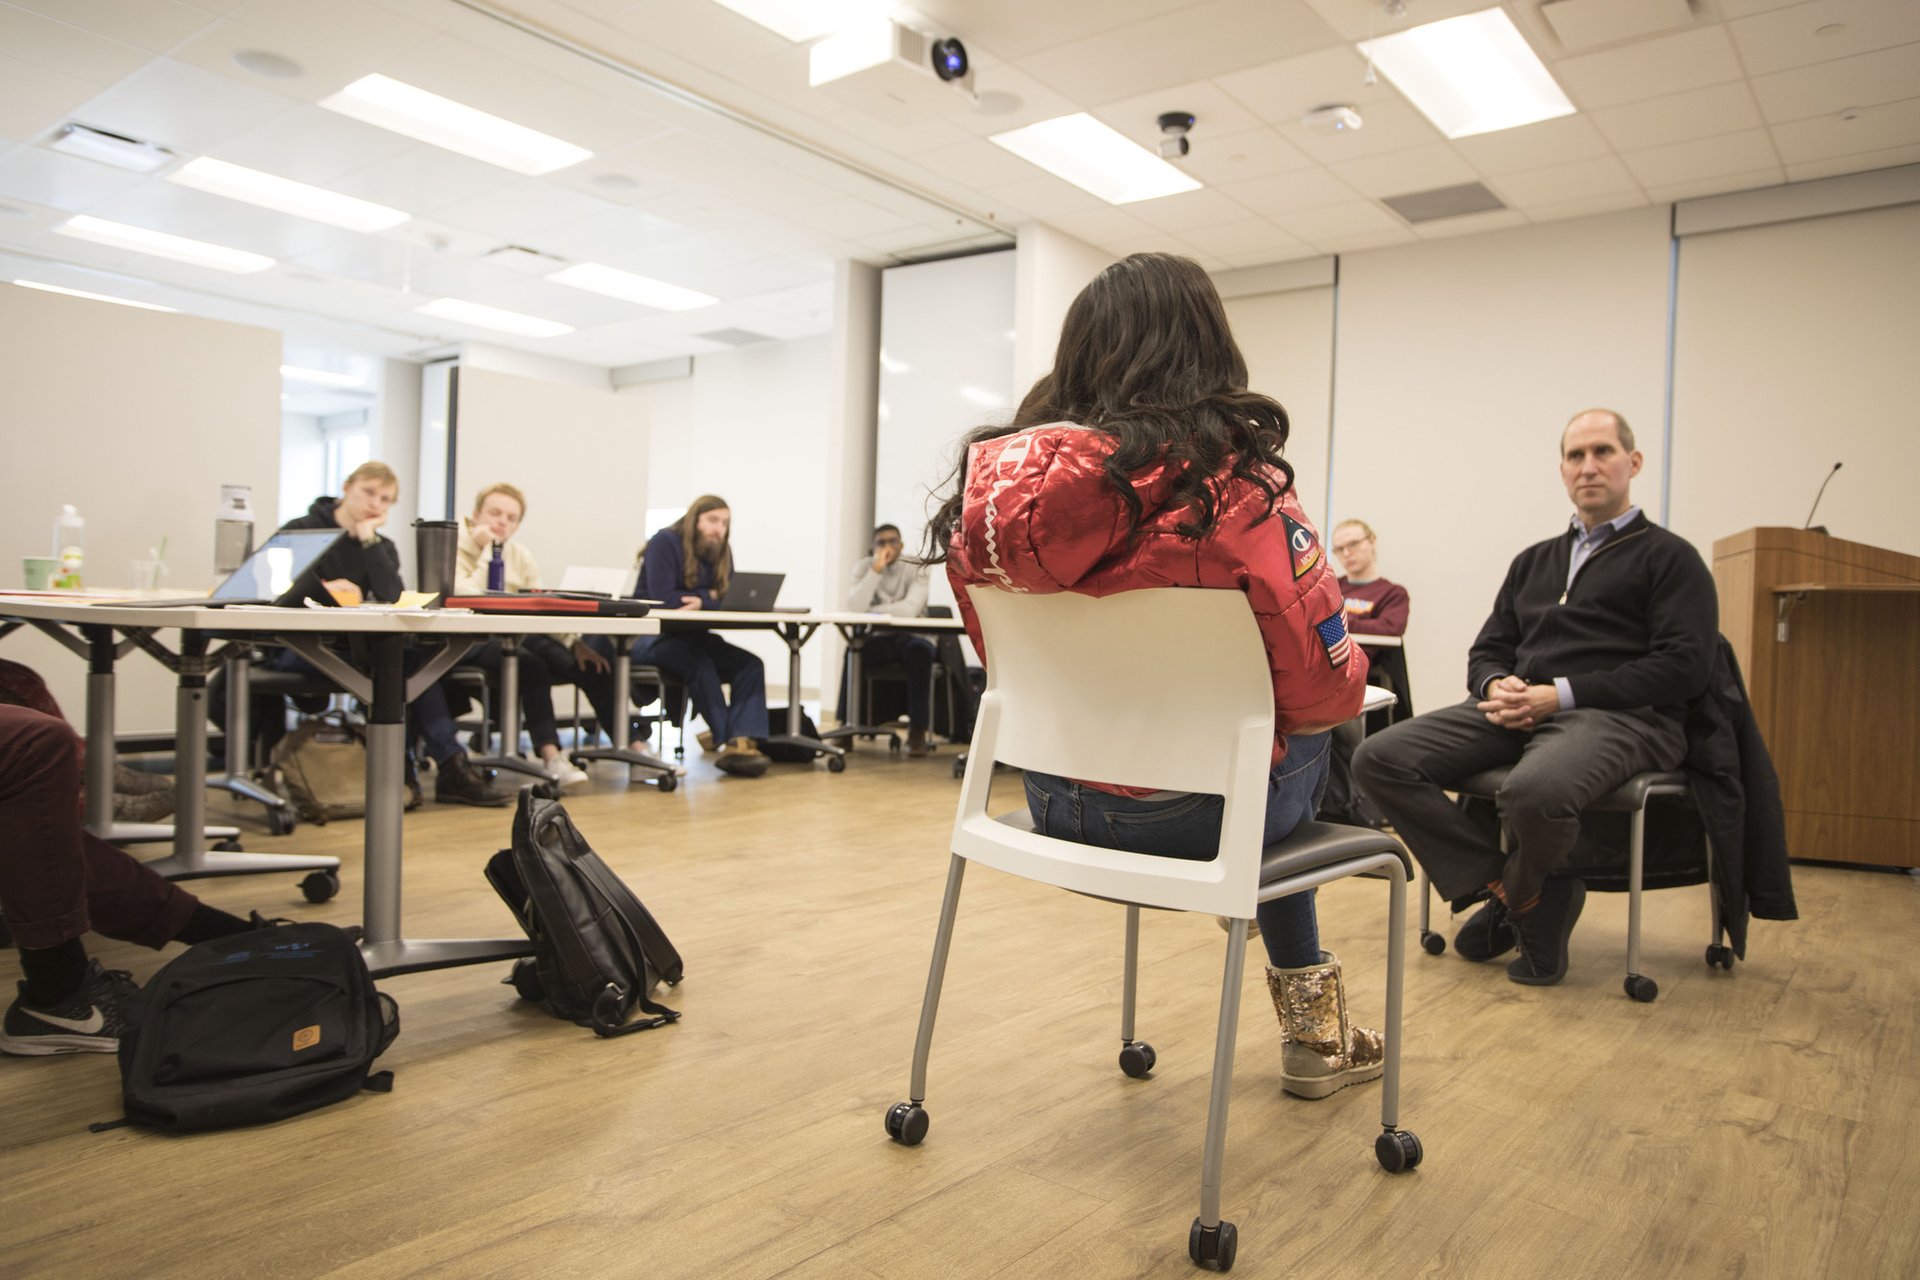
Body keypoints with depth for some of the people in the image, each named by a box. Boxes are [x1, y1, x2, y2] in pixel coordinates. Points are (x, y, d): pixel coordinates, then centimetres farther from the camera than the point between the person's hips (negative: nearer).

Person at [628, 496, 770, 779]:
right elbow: (662, 598, -20)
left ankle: (744, 741, -32)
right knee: (700, 664, -35)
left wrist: (701, 602, -22)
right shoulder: (665, 542, -10)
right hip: (652, 637, -7)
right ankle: (727, 742, -31)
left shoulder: (721, 552, 9)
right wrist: (709, 596, -11)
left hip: (692, 637, 7)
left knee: (750, 664, -16)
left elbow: (727, 599, -1)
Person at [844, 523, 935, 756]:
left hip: (910, 638, -1)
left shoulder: (916, 568, -6)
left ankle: (917, 731, -28)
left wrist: (869, 611, -17)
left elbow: (910, 609, -23)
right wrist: (876, 569, -22)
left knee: (920, 650, -35)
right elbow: (855, 607, -18)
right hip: (878, 639, 1)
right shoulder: (865, 566, -1)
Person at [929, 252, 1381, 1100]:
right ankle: (1312, 1028, 39)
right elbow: (1323, 683, -17)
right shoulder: (1236, 485, -20)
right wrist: (1354, 674, 7)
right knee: (1313, 740, 28)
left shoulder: (1000, 480, -4)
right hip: (1192, 813, -5)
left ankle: (1310, 1025, 44)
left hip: (1055, 800, 6)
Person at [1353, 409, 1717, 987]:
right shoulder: (1533, 561, 27)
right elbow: (1486, 651, 23)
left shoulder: (1669, 558, 9)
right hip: (1518, 711, 6)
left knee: (1534, 791, -41)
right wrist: (1496, 685, -4)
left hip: (1623, 716, -6)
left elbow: (1683, 667, -5)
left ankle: (1515, 893, -4)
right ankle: (1514, 893, -11)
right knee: (1379, 759, -17)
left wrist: (1563, 695, -14)